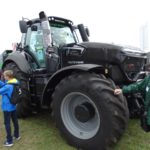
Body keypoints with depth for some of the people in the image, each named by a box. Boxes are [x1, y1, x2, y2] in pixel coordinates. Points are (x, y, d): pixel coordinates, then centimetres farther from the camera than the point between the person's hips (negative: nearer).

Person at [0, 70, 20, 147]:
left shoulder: (8, 86, -25)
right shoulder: (15, 82, -1)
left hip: (7, 107, -8)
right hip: (13, 106, 8)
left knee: (7, 123, 3)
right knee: (15, 121, 19)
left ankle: (9, 141, 11)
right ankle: (16, 135, 36)